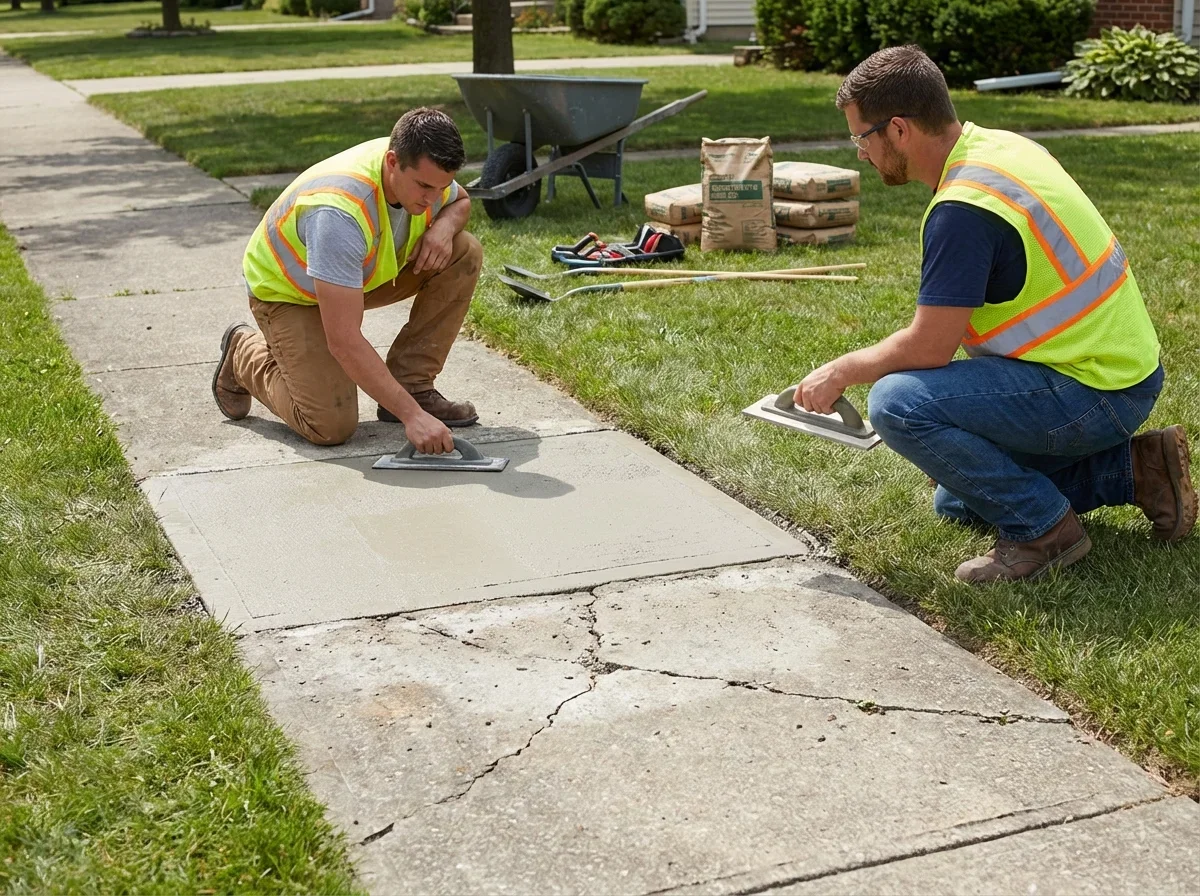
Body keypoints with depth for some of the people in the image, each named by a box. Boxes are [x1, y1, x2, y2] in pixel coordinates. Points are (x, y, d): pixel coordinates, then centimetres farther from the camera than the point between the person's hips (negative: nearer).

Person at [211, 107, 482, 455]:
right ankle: (244, 354, 9)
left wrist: (444, 225, -18)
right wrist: (411, 415, -44)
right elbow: (345, 342, -42)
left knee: (463, 254, -13)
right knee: (331, 426, -20)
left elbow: (460, 201, 8)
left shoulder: (423, 170, -20)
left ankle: (411, 385, -4)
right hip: (287, 291, -7)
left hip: (362, 274, 7)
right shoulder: (341, 210, -42)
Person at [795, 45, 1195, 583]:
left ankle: (1043, 530, -9)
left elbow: (928, 347, -23)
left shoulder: (962, 211, -26)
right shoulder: (998, 146, 5)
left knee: (896, 402, -23)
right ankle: (1135, 469, 18)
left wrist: (842, 371, -6)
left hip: (1094, 393, -10)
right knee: (955, 501, 22)